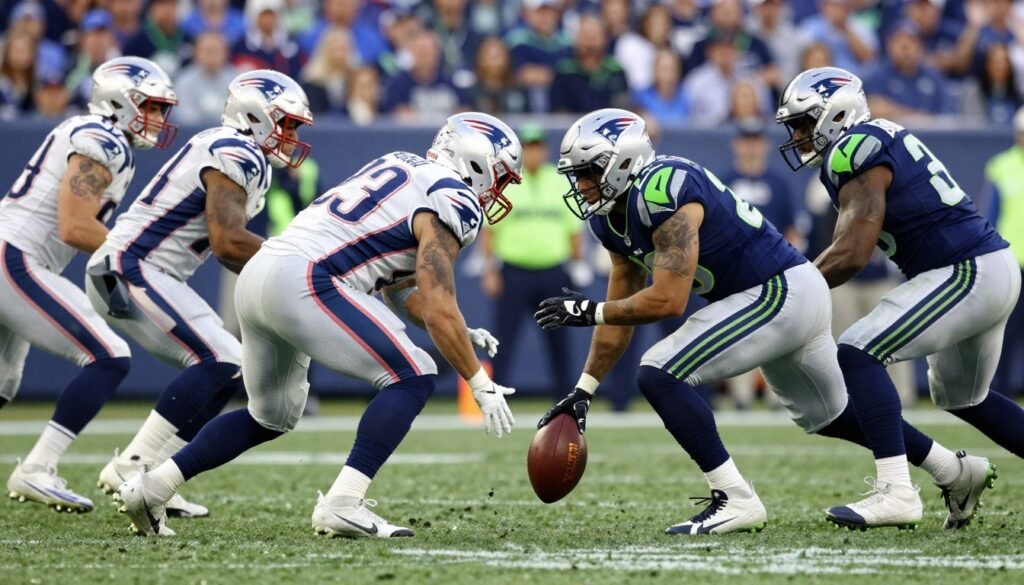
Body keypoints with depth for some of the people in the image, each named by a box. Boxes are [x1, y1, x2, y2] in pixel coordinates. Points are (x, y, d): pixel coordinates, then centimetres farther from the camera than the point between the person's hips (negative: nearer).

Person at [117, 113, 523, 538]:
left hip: (257, 275, 10)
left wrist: (460, 336, 21)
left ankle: (151, 487, 24)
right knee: (412, 378, -8)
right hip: (302, 283, -10)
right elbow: (438, 309, -11)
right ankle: (341, 505, -17)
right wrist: (480, 383, -4)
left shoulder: (403, 168, 25)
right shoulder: (451, 203, -4)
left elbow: (399, 286, 29)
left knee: (271, 417, 26)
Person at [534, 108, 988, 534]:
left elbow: (666, 301, -27)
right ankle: (957, 470, 39)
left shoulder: (661, 192, -23)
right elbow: (622, 314, 14)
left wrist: (589, 311, -16)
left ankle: (735, 501, -17)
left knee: (658, 375, -17)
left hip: (781, 294, -11)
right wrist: (582, 392, 11)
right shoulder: (612, 218, 7)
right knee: (826, 416, 26)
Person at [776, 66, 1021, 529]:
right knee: (961, 398, 26)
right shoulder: (880, 141, 16)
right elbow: (853, 245, 18)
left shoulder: (857, 151, -14)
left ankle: (895, 491, -25)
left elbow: (852, 254, -18)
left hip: (966, 274, -10)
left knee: (858, 353, -17)